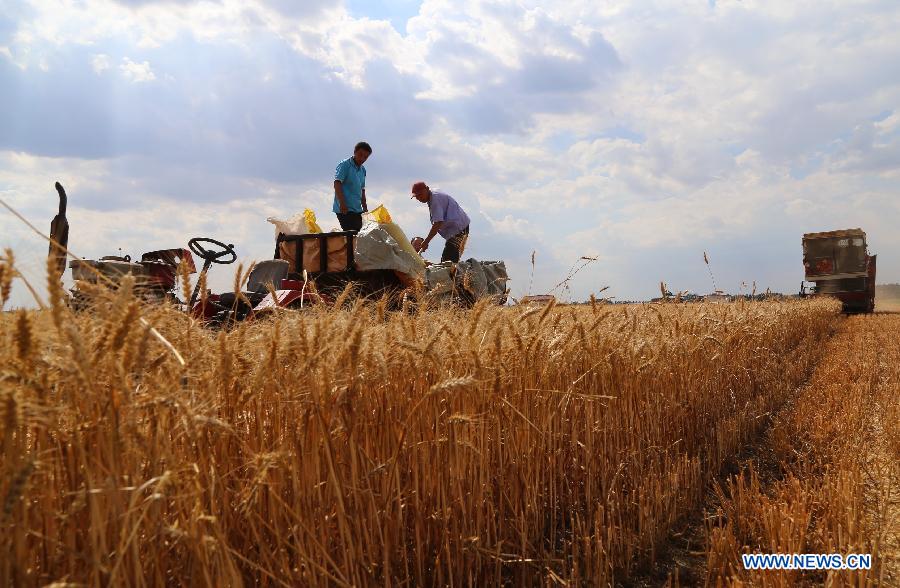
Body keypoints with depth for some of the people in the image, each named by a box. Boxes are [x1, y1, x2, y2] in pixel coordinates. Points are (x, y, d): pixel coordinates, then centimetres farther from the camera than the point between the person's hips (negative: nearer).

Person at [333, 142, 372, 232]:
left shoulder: (362, 170, 18)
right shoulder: (345, 165, -6)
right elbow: (337, 184, -15)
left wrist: (365, 208, 21)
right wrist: (342, 204, -24)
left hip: (357, 210, 8)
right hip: (345, 210, -8)